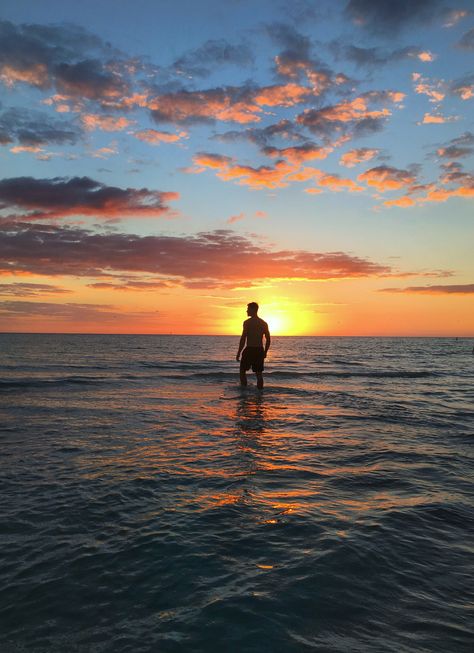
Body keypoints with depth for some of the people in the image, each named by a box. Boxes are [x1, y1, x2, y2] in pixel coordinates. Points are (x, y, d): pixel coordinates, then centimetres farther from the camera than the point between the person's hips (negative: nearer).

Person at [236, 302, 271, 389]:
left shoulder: (247, 322, -9)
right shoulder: (264, 323, 8)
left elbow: (243, 339, -12)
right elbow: (268, 340, 9)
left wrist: (238, 353, -7)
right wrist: (265, 352, 19)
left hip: (249, 350, -5)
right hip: (260, 350, 5)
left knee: (242, 371, 10)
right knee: (259, 373, 10)